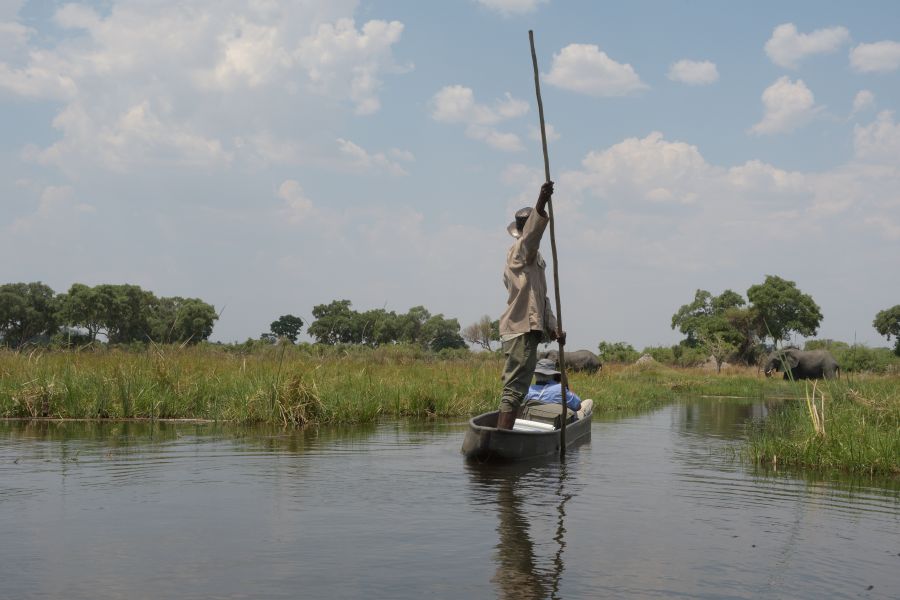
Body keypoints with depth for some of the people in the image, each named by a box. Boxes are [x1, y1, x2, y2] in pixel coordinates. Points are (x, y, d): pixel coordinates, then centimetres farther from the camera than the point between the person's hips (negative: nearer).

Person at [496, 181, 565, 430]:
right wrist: (541, 204, -44)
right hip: (522, 330, -10)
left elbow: (541, 298, 23)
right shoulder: (520, 250, -4)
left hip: (526, 328, 10)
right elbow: (531, 234, -28)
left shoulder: (534, 259, 26)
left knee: (515, 388, 13)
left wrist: (552, 328, 12)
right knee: (515, 388, -14)